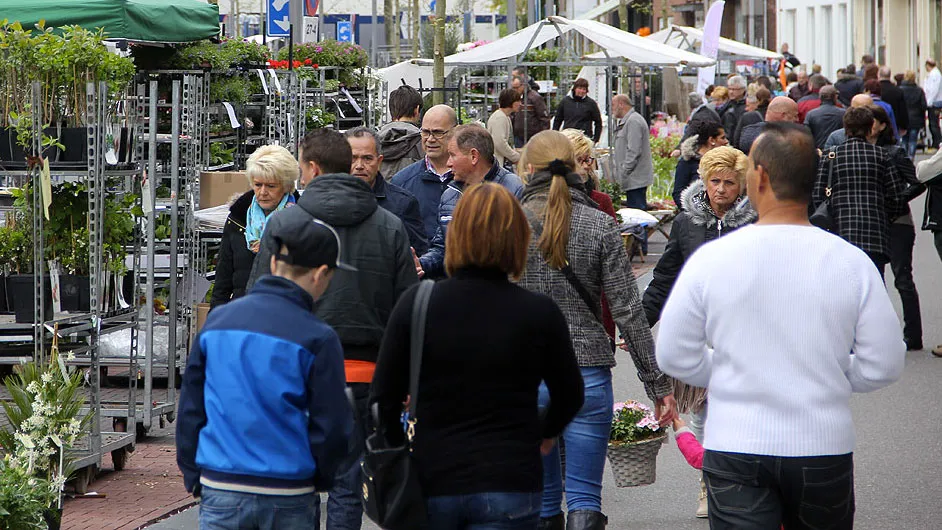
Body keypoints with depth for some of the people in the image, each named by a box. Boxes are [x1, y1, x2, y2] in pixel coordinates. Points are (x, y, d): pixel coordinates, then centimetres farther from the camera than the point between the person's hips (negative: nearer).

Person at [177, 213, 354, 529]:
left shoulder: (217, 321, 4)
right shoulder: (317, 339, -9)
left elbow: (191, 406, 9)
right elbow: (331, 428, -6)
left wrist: (194, 477, 17)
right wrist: (320, 479, 12)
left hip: (220, 491, 3)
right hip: (289, 499, -3)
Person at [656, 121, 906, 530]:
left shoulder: (711, 258, -8)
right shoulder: (851, 263, -7)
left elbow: (673, 355, -1)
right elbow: (885, 365, -2)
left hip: (734, 447, -1)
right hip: (825, 449, 1)